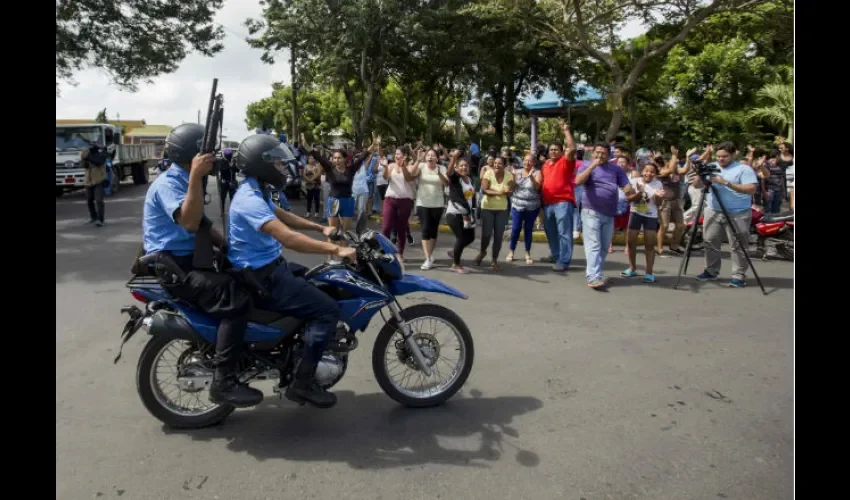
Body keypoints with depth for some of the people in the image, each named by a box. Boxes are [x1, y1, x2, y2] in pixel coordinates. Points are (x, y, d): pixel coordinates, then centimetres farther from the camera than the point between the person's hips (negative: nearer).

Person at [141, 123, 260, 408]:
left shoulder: (184, 181, 17)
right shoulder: (168, 183, -16)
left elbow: (201, 225, 22)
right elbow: (189, 222, -33)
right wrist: (196, 177, -37)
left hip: (189, 261, 10)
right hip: (173, 267, -10)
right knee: (236, 301, -26)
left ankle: (243, 356, 22)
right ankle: (223, 383, -23)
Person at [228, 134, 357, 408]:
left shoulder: (255, 191, 10)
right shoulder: (250, 199, -25)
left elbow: (283, 216, 23)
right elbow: (288, 238, -35)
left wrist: (322, 228, 14)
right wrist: (335, 249, -33)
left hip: (270, 266, 11)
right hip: (261, 277, -11)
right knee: (327, 310, -15)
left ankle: (312, 350, 35)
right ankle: (302, 382, -7)